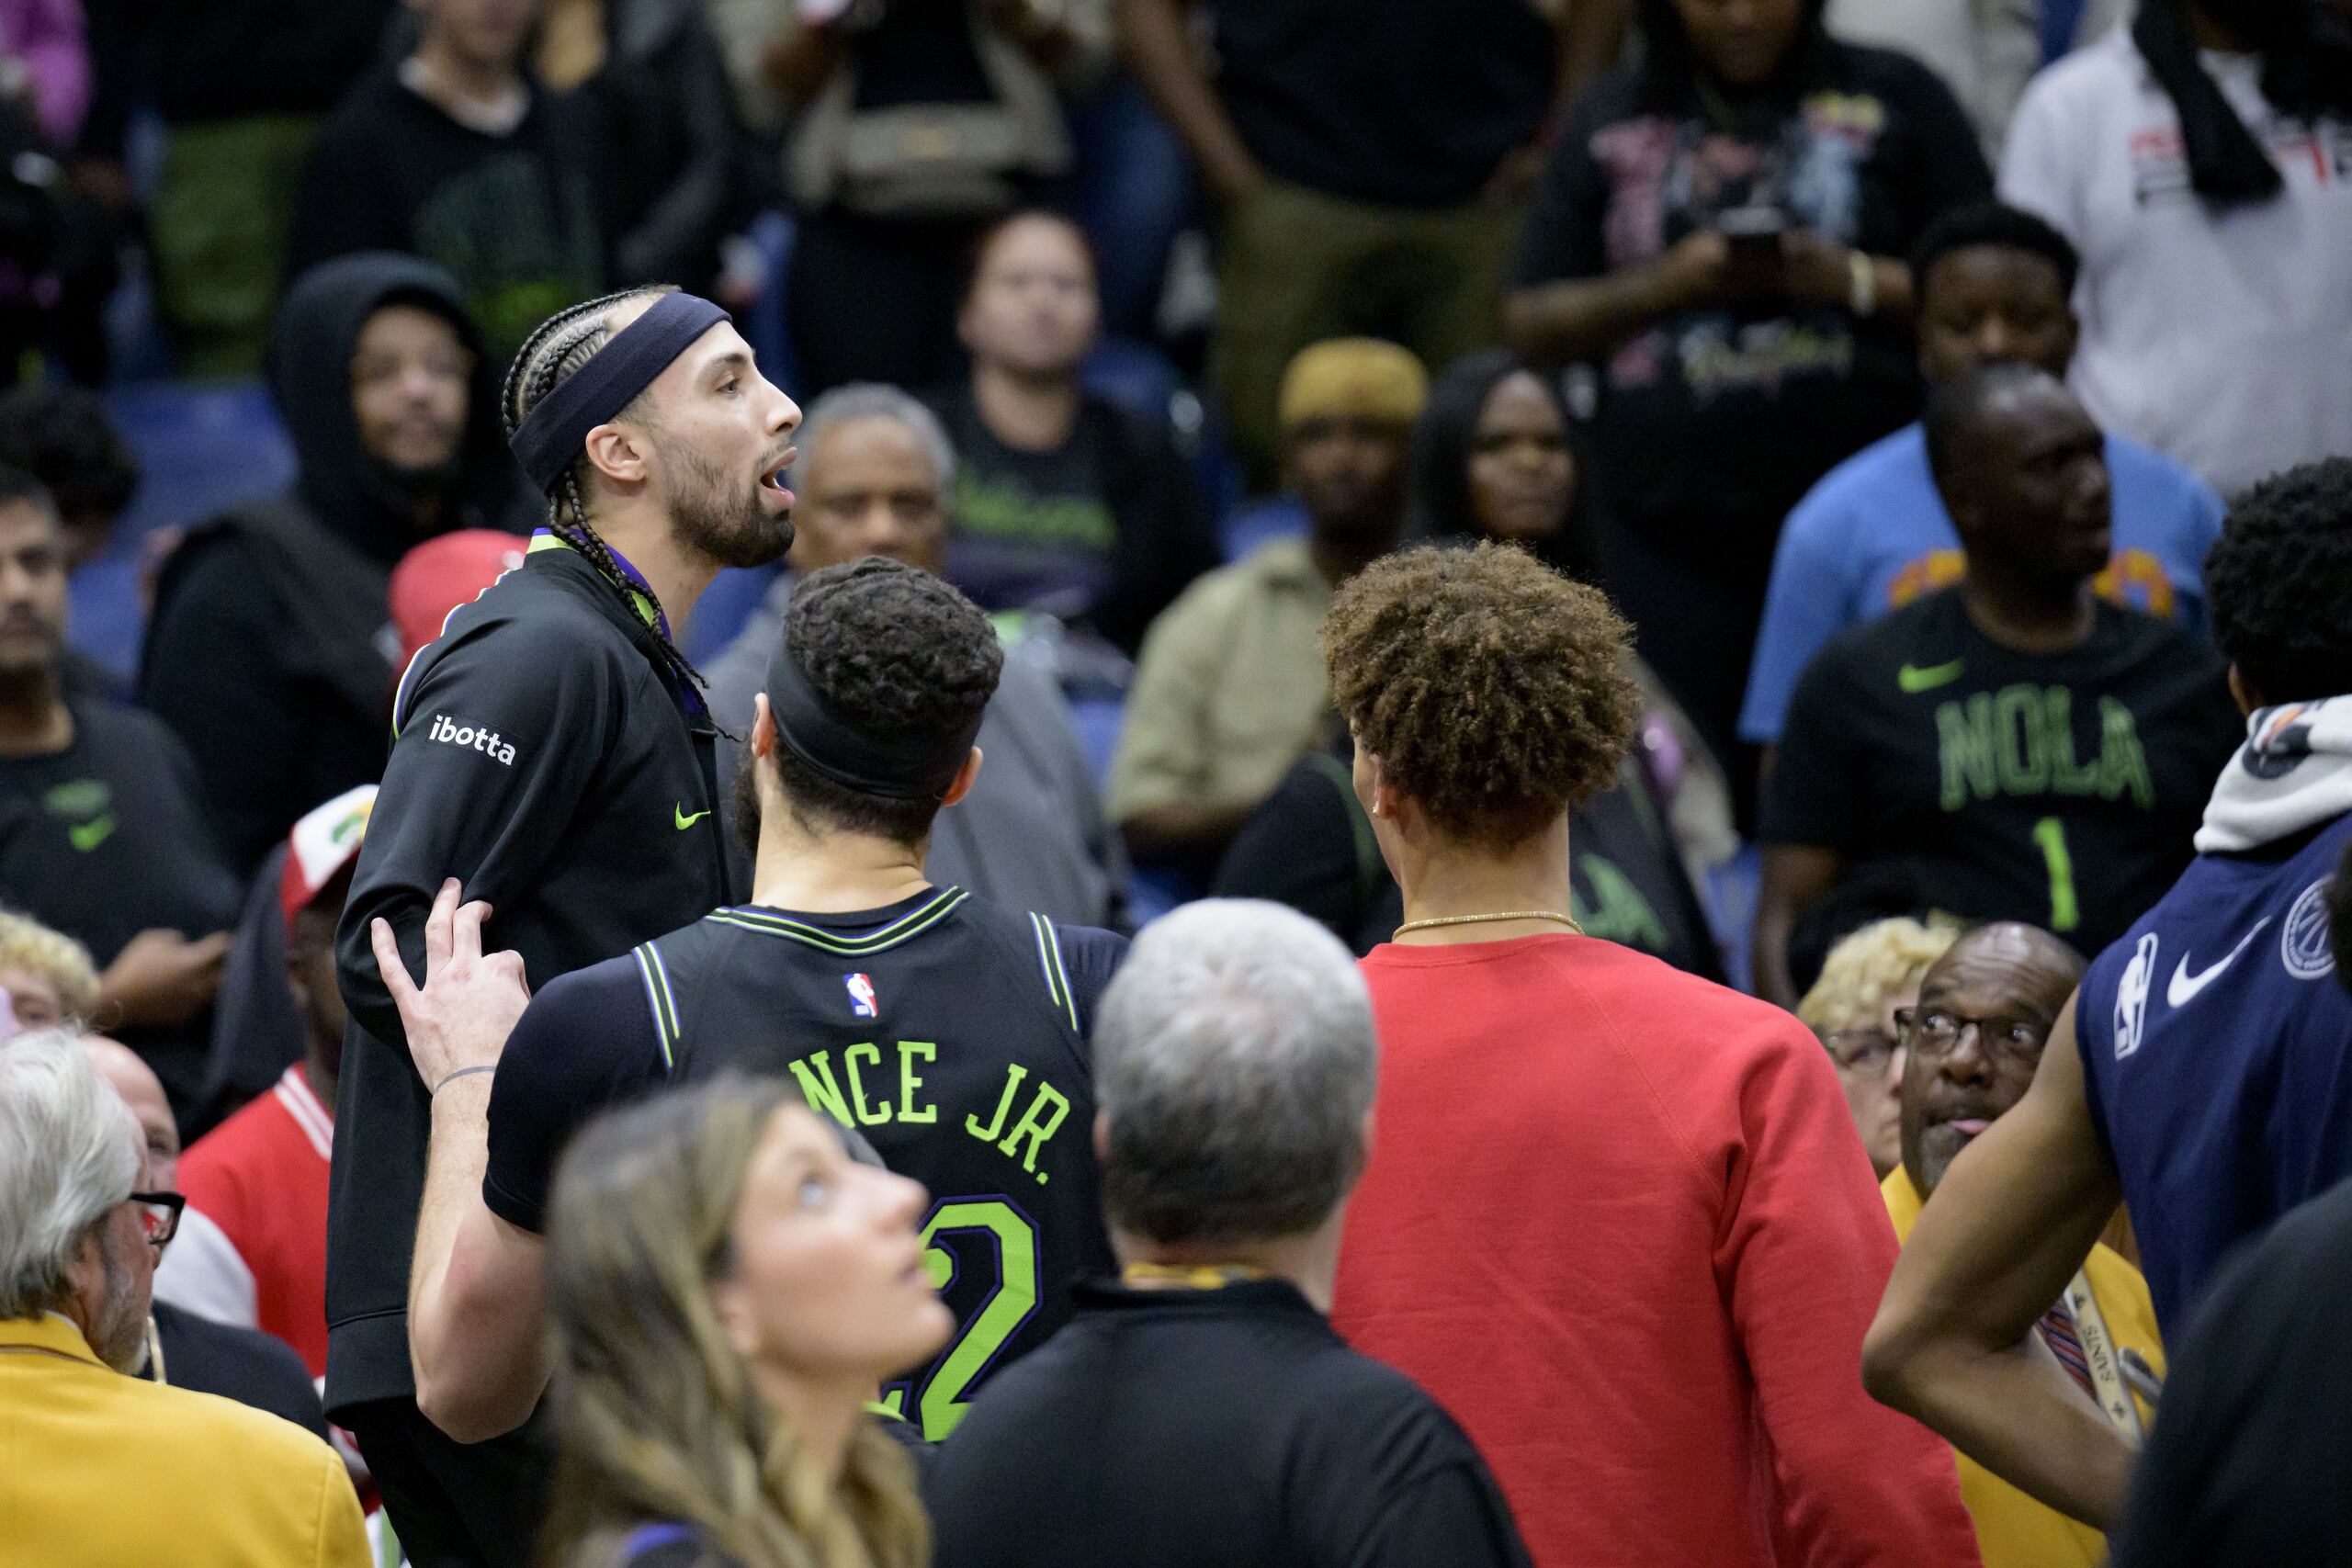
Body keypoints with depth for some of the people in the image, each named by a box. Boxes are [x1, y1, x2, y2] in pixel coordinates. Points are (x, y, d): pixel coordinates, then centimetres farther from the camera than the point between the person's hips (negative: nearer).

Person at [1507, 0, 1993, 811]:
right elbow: (1532, 321, 12)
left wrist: (1853, 280, -12)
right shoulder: (1610, 120, 14)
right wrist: (1668, 284, -5)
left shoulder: (1893, 98, 8)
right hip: (1670, 527, 2)